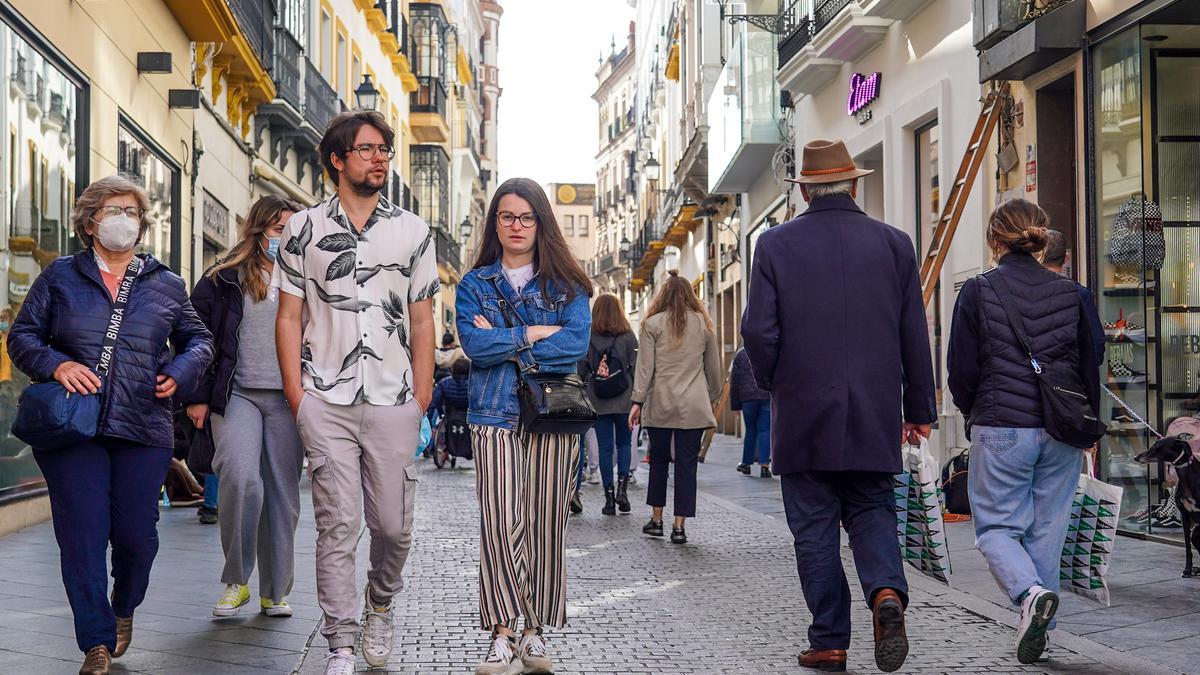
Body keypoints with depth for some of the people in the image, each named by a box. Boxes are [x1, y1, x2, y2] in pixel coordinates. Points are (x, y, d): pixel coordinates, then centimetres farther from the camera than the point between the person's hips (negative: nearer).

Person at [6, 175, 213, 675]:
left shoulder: (166, 284, 13)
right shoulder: (60, 277, 9)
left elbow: (198, 339, 20)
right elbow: (22, 335, 8)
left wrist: (180, 371, -1)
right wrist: (56, 365, -12)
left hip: (145, 430, 1)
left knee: (136, 534, 3)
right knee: (82, 534, -4)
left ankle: (123, 609, 34)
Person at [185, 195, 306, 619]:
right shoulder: (225, 279, 6)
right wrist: (198, 397, -2)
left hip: (287, 399, 3)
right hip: (237, 394, -3)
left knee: (283, 495, 4)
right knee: (239, 478, -22)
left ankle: (276, 592, 16)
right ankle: (235, 581, -4)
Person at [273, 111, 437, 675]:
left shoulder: (412, 231, 9)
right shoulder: (303, 229, 6)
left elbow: (422, 320, 9)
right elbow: (290, 317, 6)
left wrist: (422, 394, 2)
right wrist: (296, 394, -1)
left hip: (393, 402, 1)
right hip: (326, 402, -1)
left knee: (393, 525, 4)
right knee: (336, 525, -1)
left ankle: (380, 605, 33)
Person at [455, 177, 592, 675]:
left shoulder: (567, 284, 10)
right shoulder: (474, 284, 11)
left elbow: (577, 343, -6)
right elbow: (474, 344, -6)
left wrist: (503, 342, -7)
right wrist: (536, 333, -6)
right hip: (495, 416, -1)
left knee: (545, 526, 1)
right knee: (500, 526, -9)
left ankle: (535, 634, 11)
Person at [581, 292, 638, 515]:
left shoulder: (587, 338, -2)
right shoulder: (628, 337, -3)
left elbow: (581, 371, -2)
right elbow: (636, 369, -5)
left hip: (598, 403, 0)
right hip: (624, 402, 0)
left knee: (605, 448, 6)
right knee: (624, 444, 15)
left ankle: (609, 497, 6)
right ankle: (622, 486, -3)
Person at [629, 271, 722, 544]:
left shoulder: (652, 324, 1)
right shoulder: (703, 324, 7)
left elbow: (644, 366, -3)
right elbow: (713, 366, 13)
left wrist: (637, 401, -1)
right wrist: (713, 397, 24)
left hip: (660, 404, 0)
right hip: (693, 406, 1)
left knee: (658, 460, 13)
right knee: (687, 464, 1)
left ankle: (656, 519, 18)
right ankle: (679, 526, -1)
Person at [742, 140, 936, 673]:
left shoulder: (776, 244, -3)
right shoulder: (893, 243, 3)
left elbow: (758, 331, -6)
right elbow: (915, 334, 5)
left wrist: (775, 386, 12)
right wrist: (919, 408, 12)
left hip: (803, 414, -2)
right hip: (875, 415, 2)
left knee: (814, 527, 7)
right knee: (871, 511, 15)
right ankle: (886, 592, -12)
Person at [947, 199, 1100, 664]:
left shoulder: (978, 292, -5)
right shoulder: (1069, 293, 5)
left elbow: (961, 370, -4)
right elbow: (1090, 368, 9)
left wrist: (975, 414, 15)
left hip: (1000, 430, -3)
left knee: (996, 526, 6)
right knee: (1047, 529, 12)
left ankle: (1030, 592, -19)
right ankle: (1039, 614, 15)